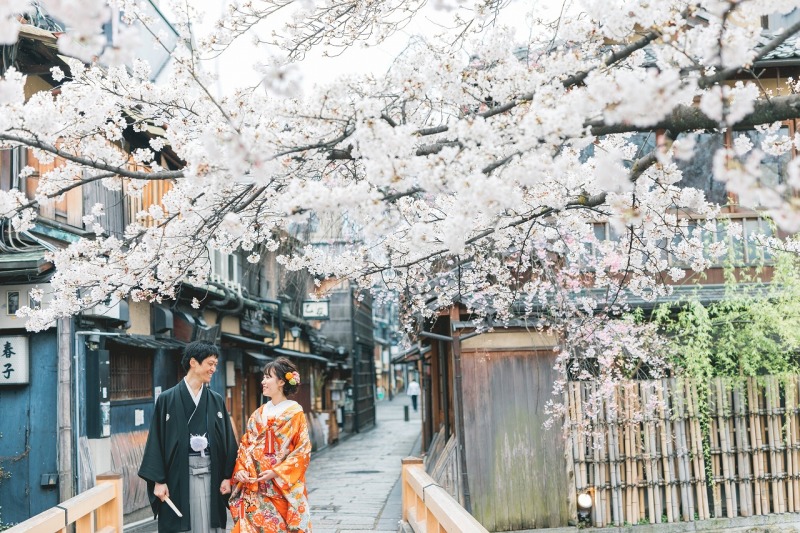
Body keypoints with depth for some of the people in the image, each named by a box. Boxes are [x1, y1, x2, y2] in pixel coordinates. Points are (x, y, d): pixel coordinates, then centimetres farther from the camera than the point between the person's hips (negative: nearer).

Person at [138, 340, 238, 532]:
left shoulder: (217, 401, 9)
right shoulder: (167, 399, -1)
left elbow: (228, 440, 9)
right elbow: (157, 442, -2)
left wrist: (227, 476, 3)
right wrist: (158, 480, -7)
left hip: (210, 476, 3)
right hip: (178, 477, -3)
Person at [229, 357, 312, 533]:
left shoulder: (295, 413, -5)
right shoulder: (258, 414, 12)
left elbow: (303, 451, -9)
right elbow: (245, 445, 12)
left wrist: (277, 473, -17)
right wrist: (240, 469, -5)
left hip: (282, 487, -5)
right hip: (254, 488, 5)